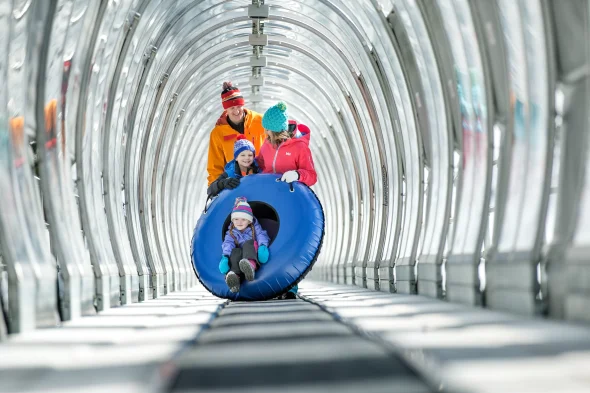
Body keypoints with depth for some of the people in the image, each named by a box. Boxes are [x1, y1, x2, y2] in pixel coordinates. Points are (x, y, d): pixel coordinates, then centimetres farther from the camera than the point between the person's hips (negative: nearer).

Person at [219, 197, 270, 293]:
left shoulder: (255, 228, 11)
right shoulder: (231, 232, 12)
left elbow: (261, 235, -7)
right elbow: (227, 243, -5)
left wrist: (262, 246, -29)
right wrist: (225, 257, -25)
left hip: (253, 254, -1)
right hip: (239, 256, 1)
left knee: (248, 243, -29)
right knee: (235, 252, -31)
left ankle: (251, 265, -66)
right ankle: (233, 274, -64)